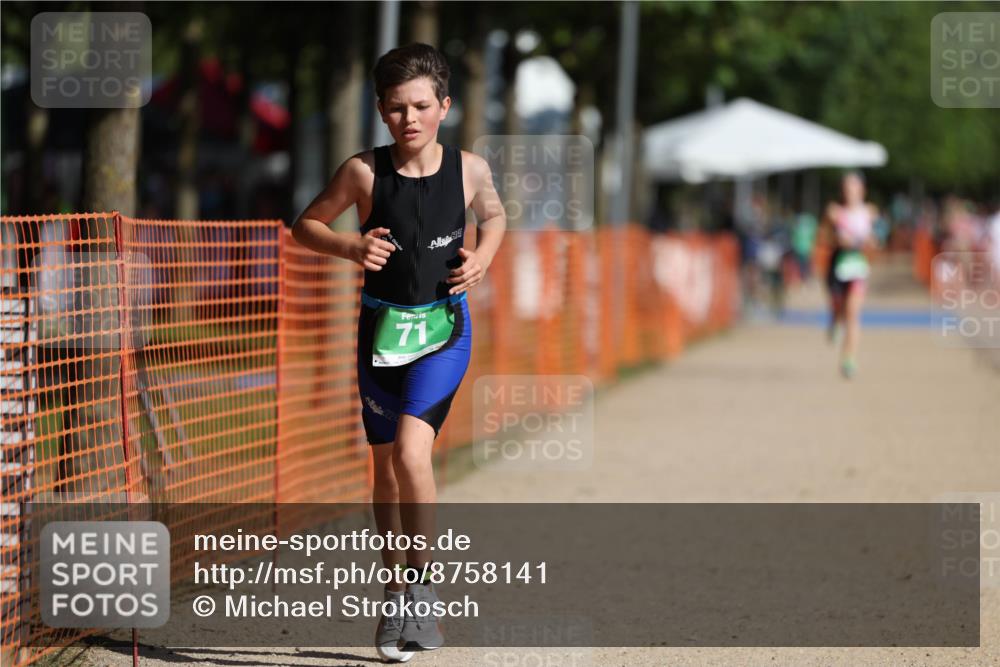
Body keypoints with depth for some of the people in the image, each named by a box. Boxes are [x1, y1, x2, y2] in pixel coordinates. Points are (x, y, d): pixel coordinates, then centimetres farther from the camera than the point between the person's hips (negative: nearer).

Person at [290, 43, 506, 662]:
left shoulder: (469, 168, -6)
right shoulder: (364, 171, -9)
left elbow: (494, 217, 15)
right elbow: (306, 225, 3)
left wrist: (482, 257, -4)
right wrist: (350, 247, -15)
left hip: (444, 328, -2)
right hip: (382, 326, 2)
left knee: (411, 451, -21)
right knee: (386, 465, 12)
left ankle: (423, 585, -8)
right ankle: (396, 596, 28)